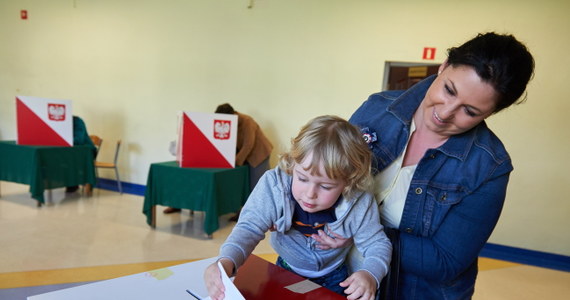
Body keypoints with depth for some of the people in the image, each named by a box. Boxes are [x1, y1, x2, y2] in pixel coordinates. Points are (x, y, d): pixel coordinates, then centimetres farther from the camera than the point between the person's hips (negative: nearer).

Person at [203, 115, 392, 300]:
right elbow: (249, 228, -29)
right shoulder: (274, 186, -28)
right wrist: (226, 262, -48)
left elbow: (378, 244, -13)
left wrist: (371, 275, -34)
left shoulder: (359, 204, -26)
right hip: (286, 272, 0)